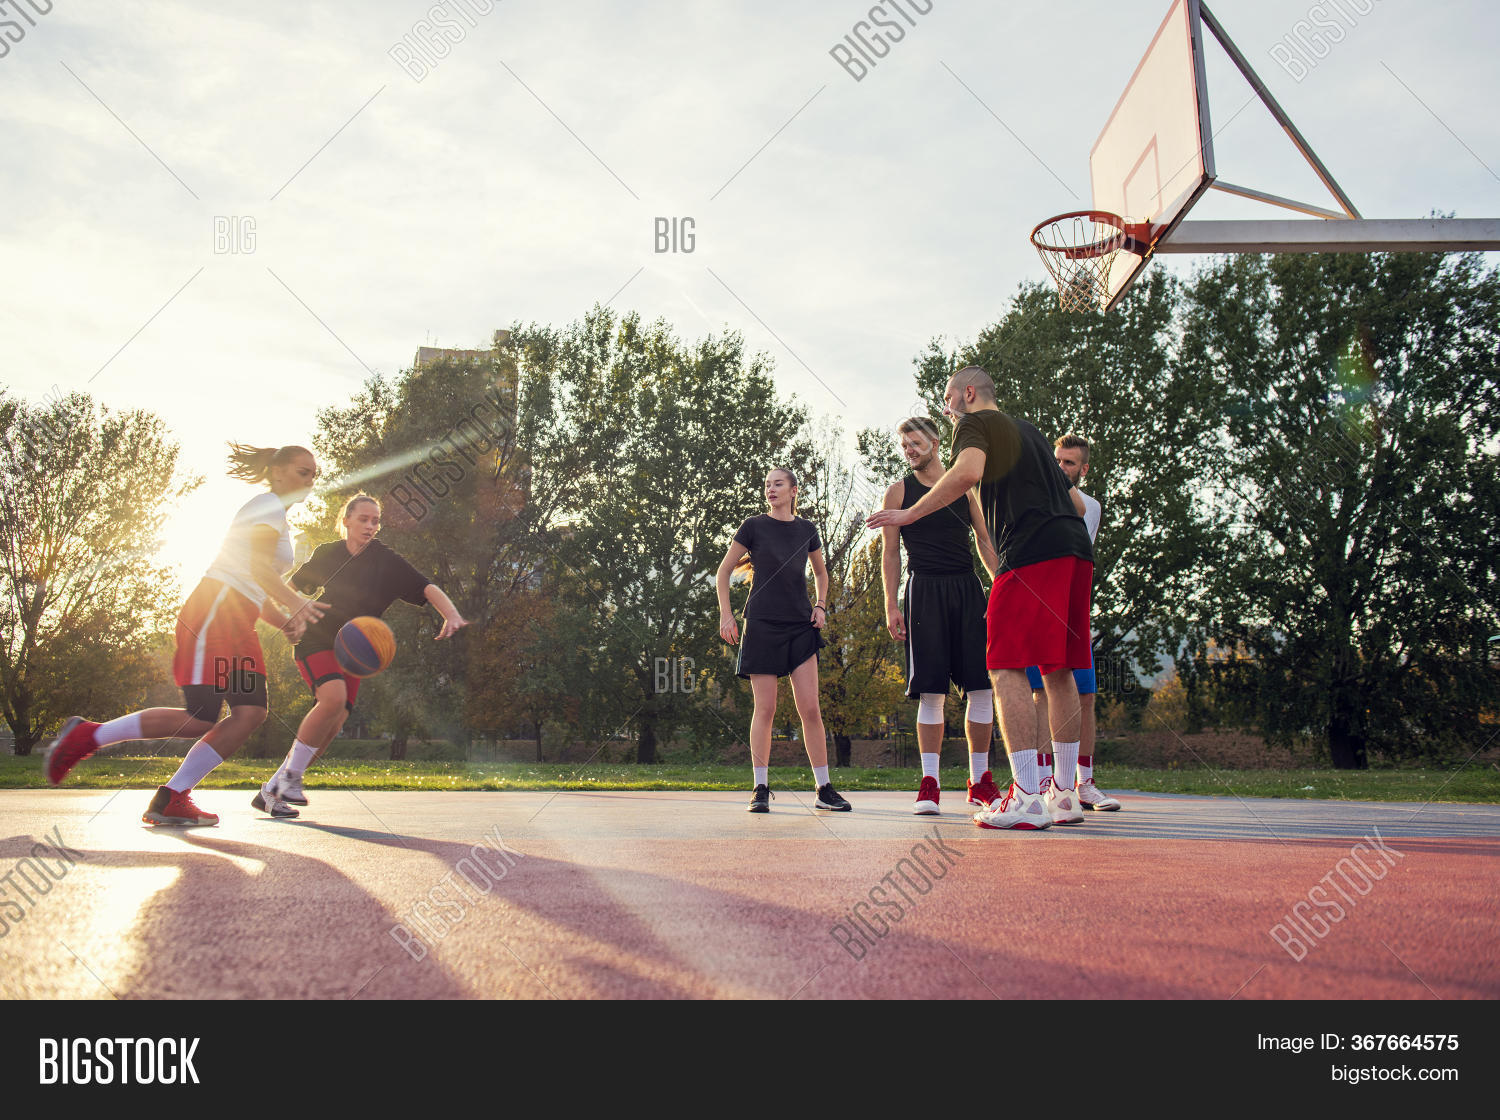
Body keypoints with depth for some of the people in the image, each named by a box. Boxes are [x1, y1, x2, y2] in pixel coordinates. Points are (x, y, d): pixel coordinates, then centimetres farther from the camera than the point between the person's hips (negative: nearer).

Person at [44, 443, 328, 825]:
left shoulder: (278, 521, 27)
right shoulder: (268, 505, -2)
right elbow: (258, 568, -17)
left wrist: (285, 622, 13)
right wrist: (294, 602, -29)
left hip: (238, 625, 10)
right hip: (214, 611, -10)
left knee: (251, 712, -9)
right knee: (201, 718, -17)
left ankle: (170, 800, -8)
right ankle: (86, 734, 0)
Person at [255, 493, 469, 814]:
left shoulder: (386, 561, -6)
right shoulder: (326, 554, -1)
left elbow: (427, 588, -19)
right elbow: (293, 586, 17)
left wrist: (451, 613, -38)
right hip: (315, 640, -2)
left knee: (334, 724, -6)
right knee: (334, 698, -29)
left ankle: (272, 790, 11)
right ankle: (290, 776, -13)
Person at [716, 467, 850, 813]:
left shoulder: (806, 529, 10)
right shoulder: (754, 526, 1)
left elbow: (821, 572, 25)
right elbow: (723, 571, 5)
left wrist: (821, 605, 10)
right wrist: (726, 615, -2)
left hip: (800, 626, 3)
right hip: (762, 625, -2)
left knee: (810, 708, -2)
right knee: (765, 708, -3)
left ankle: (824, 789, 5)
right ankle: (761, 788, 5)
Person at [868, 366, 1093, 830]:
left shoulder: (975, 422, 5)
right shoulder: (1027, 429, 30)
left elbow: (968, 472, -18)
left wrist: (908, 514, -12)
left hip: (1031, 549, -9)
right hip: (1075, 547, 9)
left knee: (1006, 667, -9)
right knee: (1058, 670, 11)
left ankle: (1026, 797, -16)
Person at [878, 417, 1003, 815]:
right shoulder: (899, 491, 8)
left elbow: (985, 540, 14)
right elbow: (890, 553, 5)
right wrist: (891, 607, -4)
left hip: (967, 588, 2)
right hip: (924, 590, -2)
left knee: (982, 686, -1)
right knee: (932, 691, -6)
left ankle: (980, 781, 9)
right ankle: (930, 784, -1)